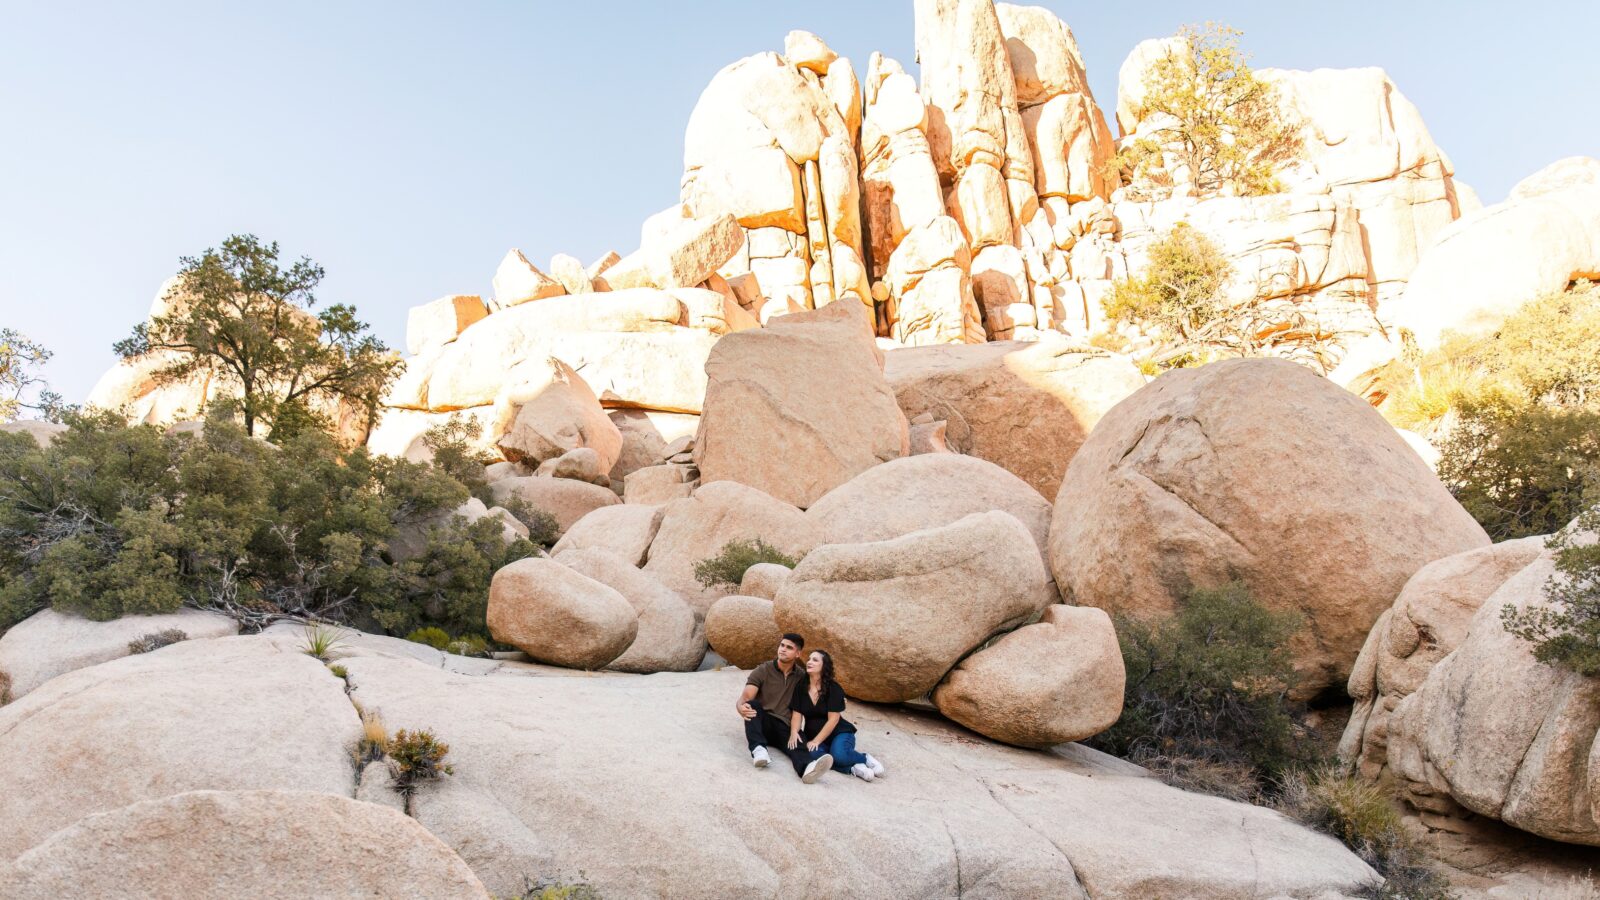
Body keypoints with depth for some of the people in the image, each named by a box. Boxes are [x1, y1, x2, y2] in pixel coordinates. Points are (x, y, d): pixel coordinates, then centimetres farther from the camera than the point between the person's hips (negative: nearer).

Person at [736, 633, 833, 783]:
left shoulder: (801, 677, 9)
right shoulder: (762, 671, -1)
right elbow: (745, 698, -13)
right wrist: (742, 707, -37)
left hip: (785, 727, 0)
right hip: (761, 723, 0)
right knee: (752, 705, -32)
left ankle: (808, 767, -65)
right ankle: (758, 749, -48)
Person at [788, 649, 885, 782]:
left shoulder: (833, 688, -12)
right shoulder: (801, 688, 1)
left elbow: (833, 719, -17)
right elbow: (797, 714, -4)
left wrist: (816, 741, -24)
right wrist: (794, 732, -25)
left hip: (839, 733, -3)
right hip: (813, 735, 3)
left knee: (839, 754, -36)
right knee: (812, 754, -34)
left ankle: (864, 758, -4)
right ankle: (852, 767, -28)